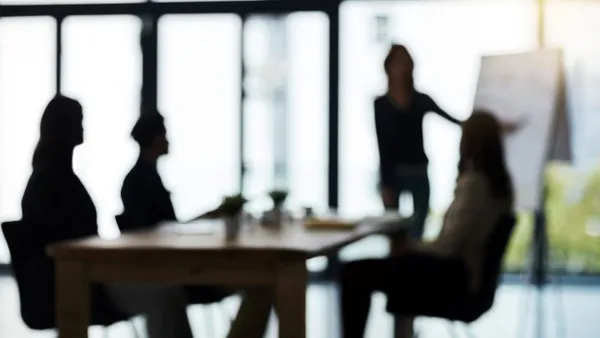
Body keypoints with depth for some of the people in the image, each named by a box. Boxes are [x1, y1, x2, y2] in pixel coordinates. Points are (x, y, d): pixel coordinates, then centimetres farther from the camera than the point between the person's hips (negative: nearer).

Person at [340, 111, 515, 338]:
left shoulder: (473, 183, -22)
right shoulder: (499, 182, 6)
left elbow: (448, 244, -22)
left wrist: (414, 246, -3)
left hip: (455, 274, -10)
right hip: (467, 270, 10)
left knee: (354, 273, -9)